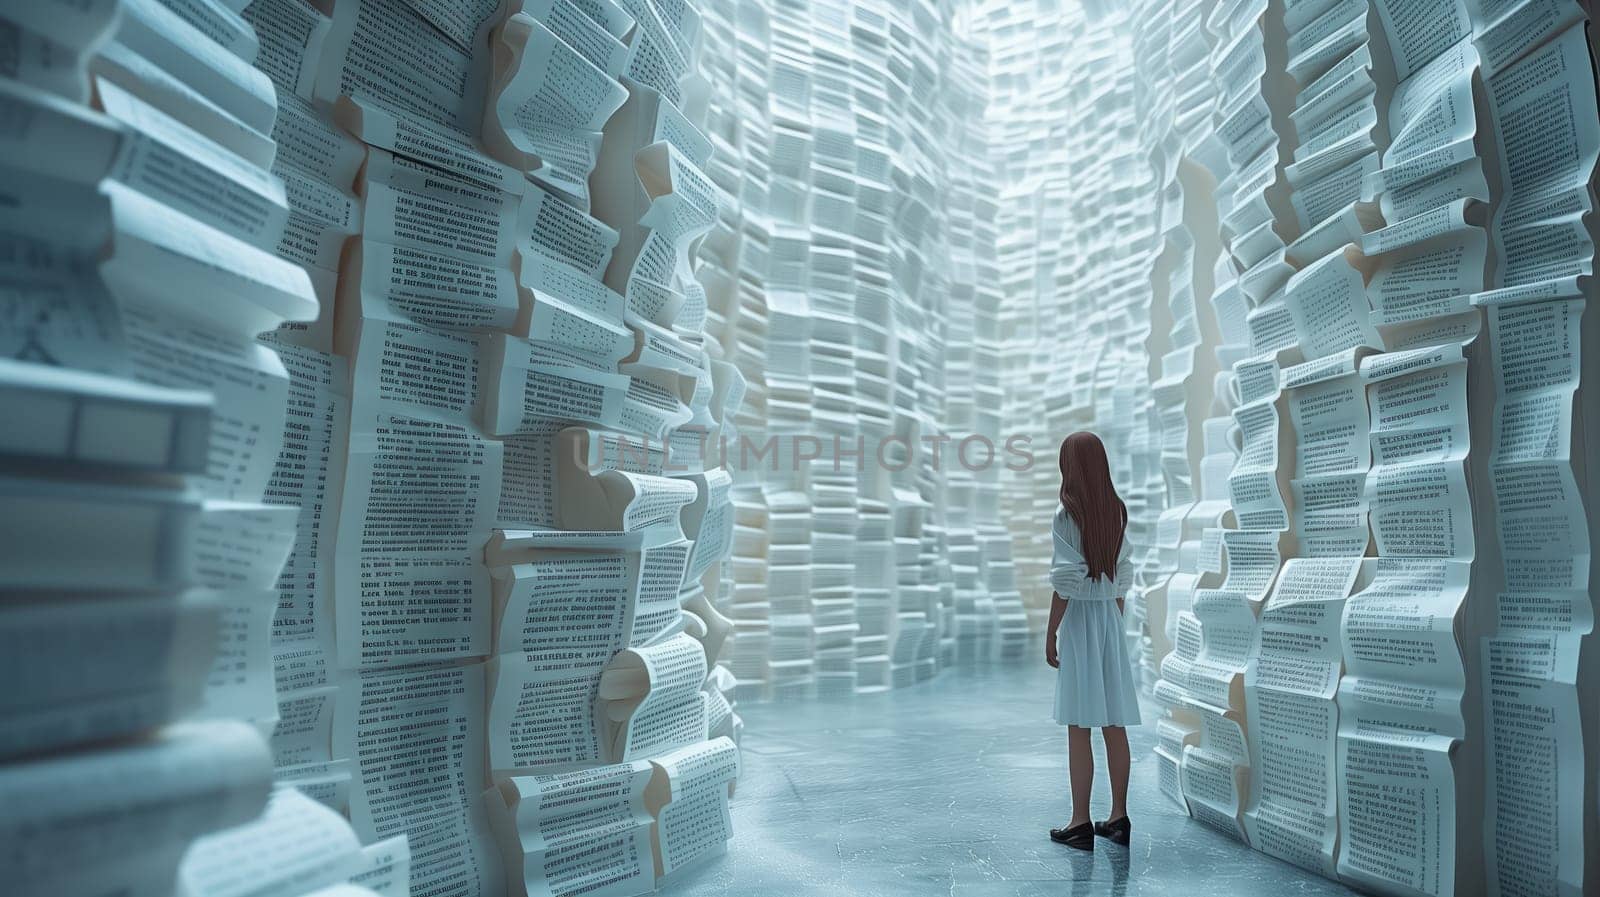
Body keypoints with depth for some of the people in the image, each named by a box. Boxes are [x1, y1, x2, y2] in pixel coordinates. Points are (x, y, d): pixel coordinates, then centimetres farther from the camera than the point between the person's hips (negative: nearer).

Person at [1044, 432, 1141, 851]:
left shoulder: (1067, 515, -13)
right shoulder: (1116, 512, 7)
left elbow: (1066, 581, -16)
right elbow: (1122, 576, 11)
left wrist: (1051, 633, -8)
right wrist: (1115, 624, 20)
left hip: (1078, 618, -6)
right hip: (1110, 617, 7)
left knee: (1079, 727, -1)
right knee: (1114, 724, 10)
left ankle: (1081, 823, 5)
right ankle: (1118, 816, 19)